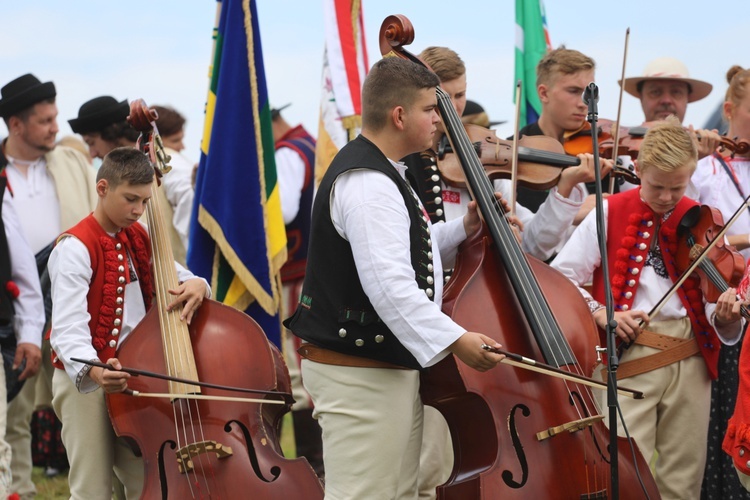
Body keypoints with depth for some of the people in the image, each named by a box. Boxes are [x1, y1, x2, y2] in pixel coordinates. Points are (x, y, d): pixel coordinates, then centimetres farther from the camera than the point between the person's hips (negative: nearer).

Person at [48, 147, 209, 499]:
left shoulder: (139, 239, 10)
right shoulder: (76, 248, -15)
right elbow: (68, 329, -25)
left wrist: (194, 284, -14)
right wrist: (93, 371, -45)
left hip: (132, 378, 7)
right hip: (85, 383, -7)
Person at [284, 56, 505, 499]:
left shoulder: (382, 174, 16)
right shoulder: (366, 183, -20)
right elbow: (388, 284, -29)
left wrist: (463, 230, 13)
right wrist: (454, 339, -33)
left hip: (393, 369, 11)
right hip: (360, 376, -11)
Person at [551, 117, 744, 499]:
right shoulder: (610, 214, -1)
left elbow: (711, 302, 5)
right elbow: (560, 278, -2)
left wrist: (723, 316, -17)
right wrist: (600, 314, -16)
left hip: (692, 361, 3)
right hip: (629, 356, -3)